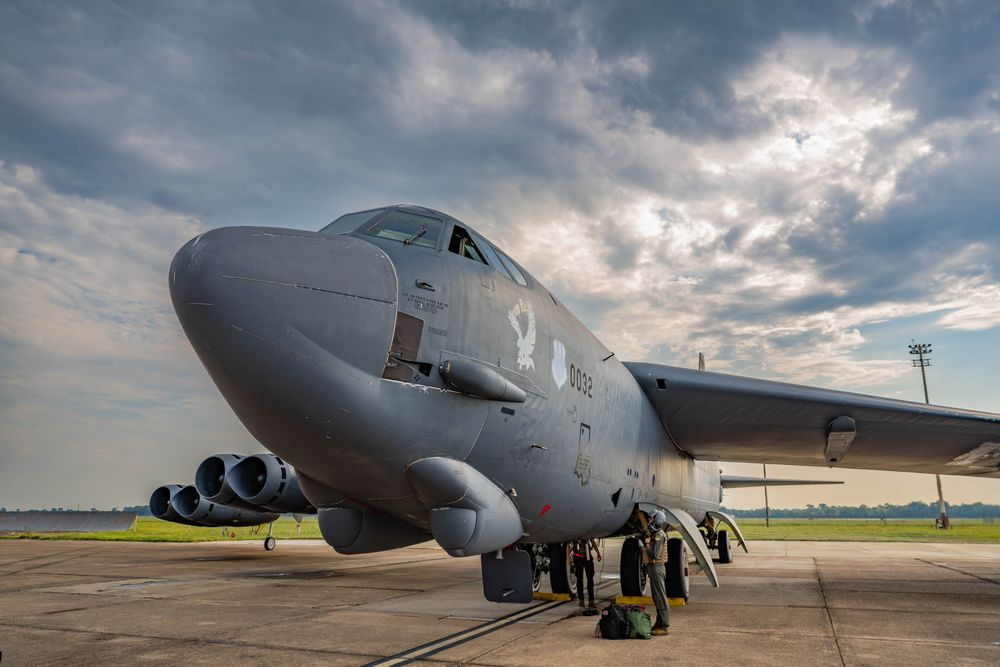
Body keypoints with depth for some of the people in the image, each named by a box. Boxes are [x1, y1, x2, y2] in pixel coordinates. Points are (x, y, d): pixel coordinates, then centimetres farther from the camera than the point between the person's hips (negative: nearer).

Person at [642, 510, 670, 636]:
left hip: (656, 568, -11)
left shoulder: (659, 536, -18)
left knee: (660, 598, -6)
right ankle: (660, 623, 24)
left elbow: (655, 555, -24)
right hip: (653, 568, 11)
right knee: (658, 598, 16)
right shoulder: (655, 534, 14)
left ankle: (664, 627, -2)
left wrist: (646, 545, -13)